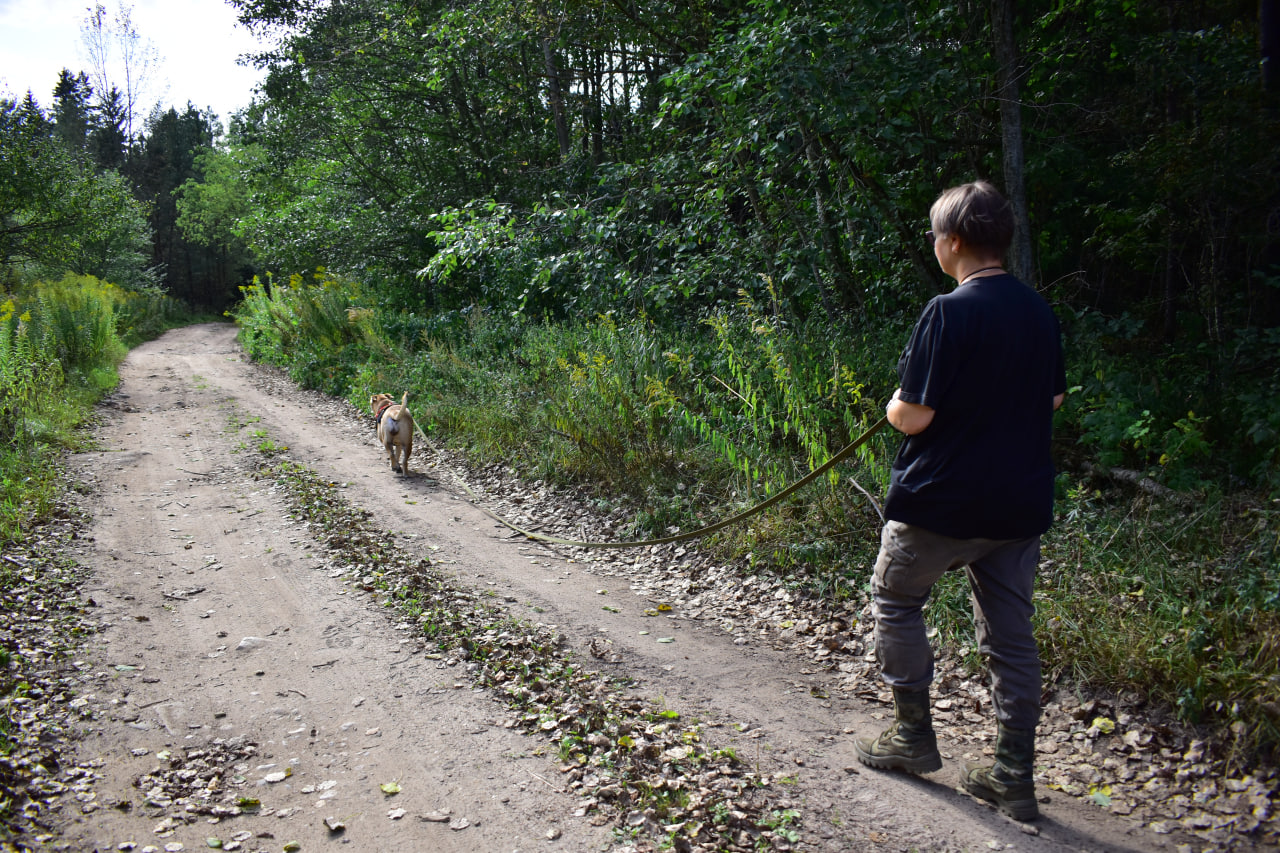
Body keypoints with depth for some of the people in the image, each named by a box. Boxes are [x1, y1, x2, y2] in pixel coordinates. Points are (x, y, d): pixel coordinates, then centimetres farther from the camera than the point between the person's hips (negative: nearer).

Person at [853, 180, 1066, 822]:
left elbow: (913, 415, -19)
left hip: (940, 502, -6)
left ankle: (914, 735, 23)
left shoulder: (947, 314, -18)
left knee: (895, 601, 16)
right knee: (1010, 633, 12)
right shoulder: (1040, 312, 5)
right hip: (1020, 504, 7)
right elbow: (1052, 397, 17)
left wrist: (894, 406, 2)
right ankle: (1015, 778, 17)